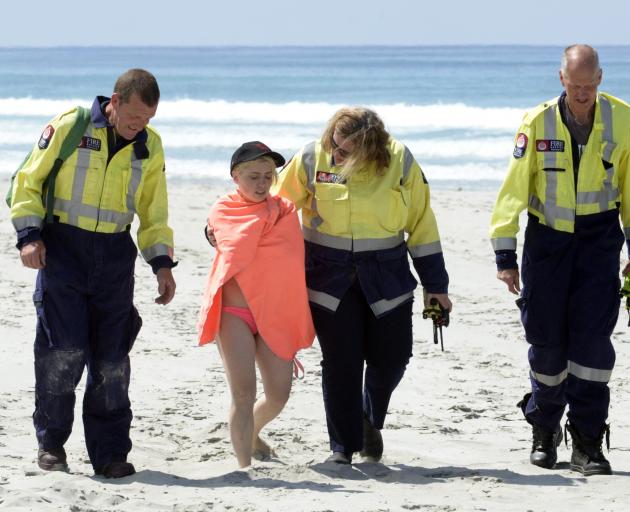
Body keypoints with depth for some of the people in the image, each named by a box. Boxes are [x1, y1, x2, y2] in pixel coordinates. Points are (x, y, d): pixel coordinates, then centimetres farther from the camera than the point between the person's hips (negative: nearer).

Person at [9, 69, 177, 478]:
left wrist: (162, 262, 5)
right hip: (62, 248, -3)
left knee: (112, 359, 2)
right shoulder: (68, 127, -7)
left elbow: (154, 212, 15)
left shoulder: (150, 146, 5)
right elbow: (29, 181, 0)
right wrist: (29, 235, -10)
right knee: (64, 350, -10)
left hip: (114, 256, 3)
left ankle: (110, 452, 10)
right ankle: (51, 442, 8)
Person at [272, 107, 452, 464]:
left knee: (391, 358, 4)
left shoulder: (400, 163, -8)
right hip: (329, 276, -1)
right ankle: (343, 445, 9)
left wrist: (435, 284, 5)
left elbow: (421, 223, 2)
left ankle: (371, 421, 33)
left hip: (386, 276, 1)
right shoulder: (312, 159, -9)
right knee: (341, 363, -3)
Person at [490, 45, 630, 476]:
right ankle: (545, 431, 24)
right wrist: (505, 253, -6)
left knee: (593, 337, -9)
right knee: (546, 340, 2)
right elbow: (514, 188, -4)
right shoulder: (538, 122, -8)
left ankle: (588, 443, -3)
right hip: (548, 237, 0)